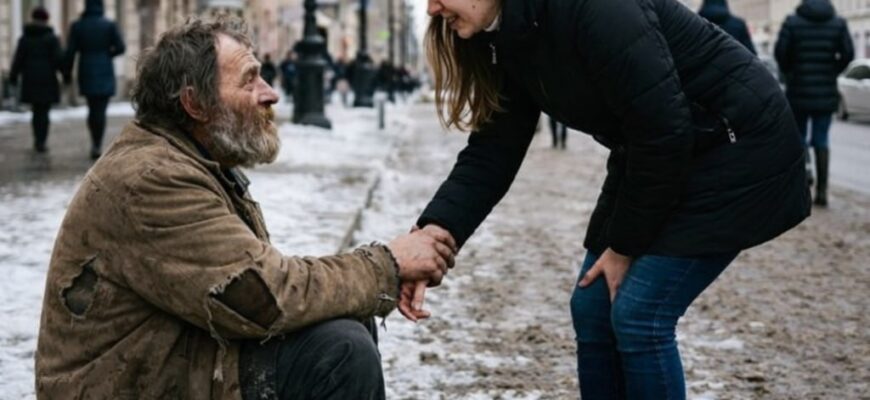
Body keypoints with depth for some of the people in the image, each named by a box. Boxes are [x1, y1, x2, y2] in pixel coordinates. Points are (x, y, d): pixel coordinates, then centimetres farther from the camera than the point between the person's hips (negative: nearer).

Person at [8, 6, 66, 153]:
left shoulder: (24, 38, 3)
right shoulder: (52, 38, -5)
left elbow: (18, 60, 2)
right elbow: (59, 59, -10)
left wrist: (13, 76, 10)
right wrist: (66, 75, 0)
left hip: (30, 80, 3)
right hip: (47, 80, -3)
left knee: (37, 110, 16)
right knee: (44, 111, -1)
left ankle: (38, 140, 20)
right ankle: (41, 142, -6)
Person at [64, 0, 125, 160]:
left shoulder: (77, 26, 0)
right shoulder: (110, 25, -3)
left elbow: (70, 52, -3)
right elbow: (120, 47, -8)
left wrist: (67, 73, 4)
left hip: (86, 73, 2)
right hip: (105, 73, -2)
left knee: (92, 108, 16)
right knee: (101, 110, -1)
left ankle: (95, 143, 19)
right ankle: (97, 146, -9)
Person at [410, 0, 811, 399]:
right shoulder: (510, 40, 0)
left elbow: (662, 131, -26)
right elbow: (490, 155, -3)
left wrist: (624, 246, -14)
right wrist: (434, 232, -20)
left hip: (740, 151, -9)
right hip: (657, 161, 9)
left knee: (637, 315, -11)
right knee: (592, 309, 6)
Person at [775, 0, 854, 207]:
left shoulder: (792, 22, -6)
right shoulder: (838, 23, 0)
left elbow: (780, 51, -8)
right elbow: (848, 53, -4)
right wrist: (833, 72, 12)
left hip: (798, 91, -2)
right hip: (826, 92, 2)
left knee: (798, 136, 14)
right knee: (821, 140, 7)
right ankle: (822, 190, 4)